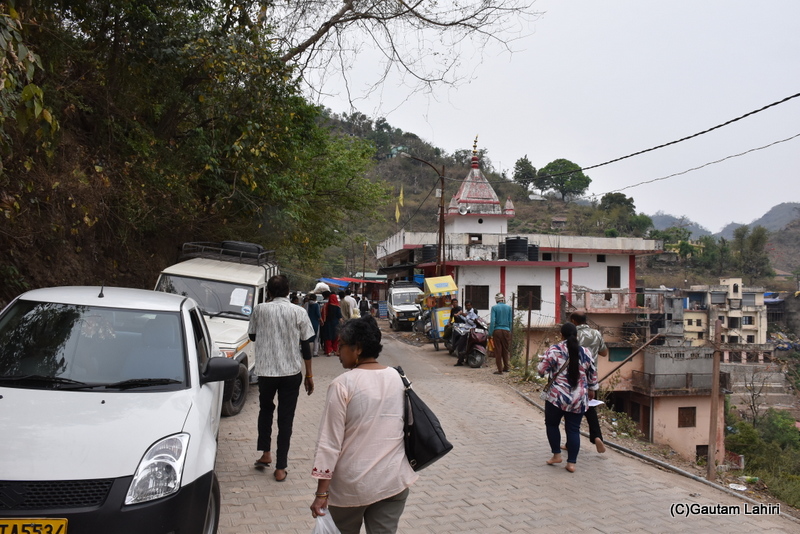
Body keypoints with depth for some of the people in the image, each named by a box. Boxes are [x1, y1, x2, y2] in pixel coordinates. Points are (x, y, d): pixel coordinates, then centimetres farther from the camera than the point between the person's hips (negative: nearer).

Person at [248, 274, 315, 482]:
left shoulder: (259, 309, -3)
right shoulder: (299, 312, -4)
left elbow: (252, 336, 11)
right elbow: (305, 346, -1)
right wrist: (309, 375, 6)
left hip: (265, 371, 1)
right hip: (292, 372, 0)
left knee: (265, 410, 25)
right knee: (286, 419, 6)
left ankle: (265, 453, 21)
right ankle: (280, 468, 8)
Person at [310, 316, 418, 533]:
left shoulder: (343, 384, -15)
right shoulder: (397, 377, 1)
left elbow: (329, 441, -15)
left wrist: (322, 493, -10)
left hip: (352, 484, -4)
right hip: (395, 480, 4)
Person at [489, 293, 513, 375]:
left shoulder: (494, 307, -5)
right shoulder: (509, 307, 4)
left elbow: (493, 321, -10)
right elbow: (510, 321, 6)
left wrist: (490, 333, -7)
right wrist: (510, 331, 15)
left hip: (497, 331, -3)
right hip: (506, 331, 3)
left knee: (498, 351, 3)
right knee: (505, 350, 16)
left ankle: (500, 370, 3)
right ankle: (506, 367, 23)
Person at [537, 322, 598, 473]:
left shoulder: (554, 350, -8)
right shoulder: (585, 352, 4)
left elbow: (542, 370, -10)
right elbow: (593, 374, 13)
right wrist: (592, 390, 28)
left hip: (558, 396, -3)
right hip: (579, 399, 3)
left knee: (552, 424, 17)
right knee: (573, 429, 10)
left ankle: (556, 455, 18)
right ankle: (571, 462, 11)